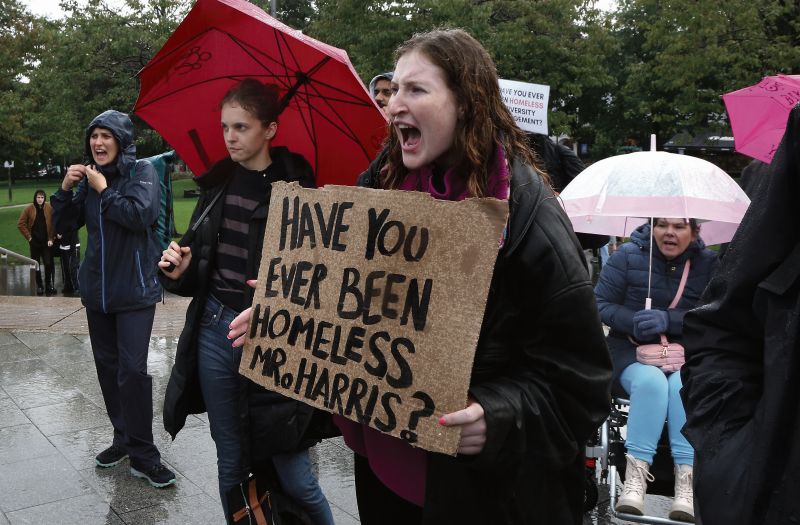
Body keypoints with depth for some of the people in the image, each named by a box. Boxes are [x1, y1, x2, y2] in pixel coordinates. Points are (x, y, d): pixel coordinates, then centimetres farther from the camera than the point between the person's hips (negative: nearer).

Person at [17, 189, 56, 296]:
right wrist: (28, 237, -3)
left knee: (49, 264, -1)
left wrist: (51, 238, -7)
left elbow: (54, 224, -3)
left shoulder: (49, 208, -6)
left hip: (46, 241, -1)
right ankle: (39, 286, 18)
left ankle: (48, 285, 15)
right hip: (34, 242, 1)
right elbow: (20, 224, 0)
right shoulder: (29, 209, -6)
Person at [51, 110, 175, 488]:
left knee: (132, 370, -10)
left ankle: (143, 455, -2)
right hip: (97, 289, 6)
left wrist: (104, 190, -14)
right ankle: (124, 438, 27)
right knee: (107, 366, 12)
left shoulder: (142, 172, -6)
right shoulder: (90, 178, 10)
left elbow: (141, 214, -22)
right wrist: (66, 188, -5)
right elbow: (64, 226, 9)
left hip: (134, 289, -6)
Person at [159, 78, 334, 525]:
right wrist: (181, 272, -5)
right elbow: (202, 270, 15)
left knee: (292, 473, 2)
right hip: (215, 330, 5)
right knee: (231, 465, 16)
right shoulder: (217, 185, 8)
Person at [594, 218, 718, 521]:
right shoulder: (628, 256, 1)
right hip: (632, 350, -1)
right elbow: (600, 304, 0)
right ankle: (635, 477, -34)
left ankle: (686, 480, -34)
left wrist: (668, 320, -22)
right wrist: (632, 322, -20)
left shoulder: (708, 263, 3)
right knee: (651, 381, -34)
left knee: (684, 385, -33)